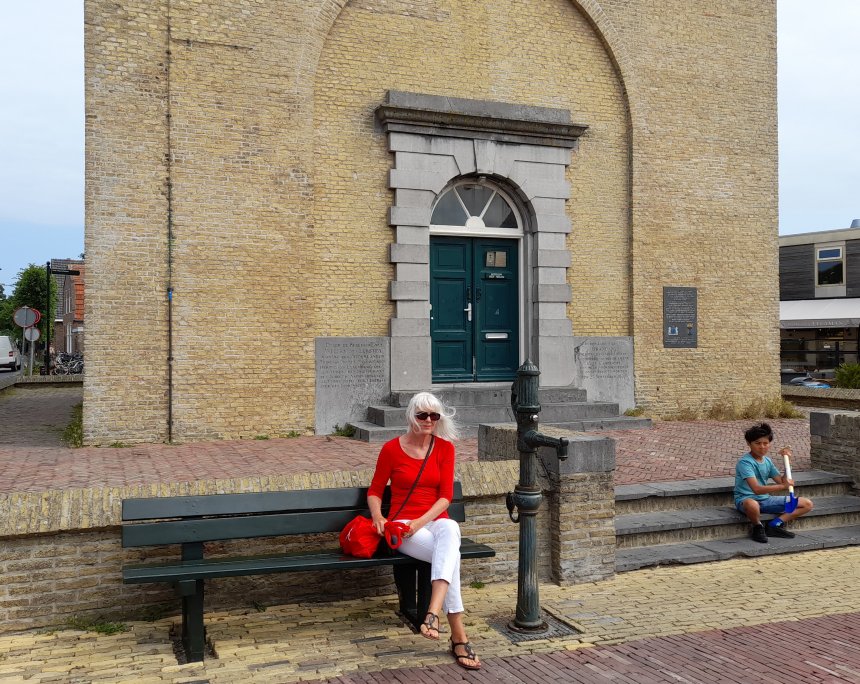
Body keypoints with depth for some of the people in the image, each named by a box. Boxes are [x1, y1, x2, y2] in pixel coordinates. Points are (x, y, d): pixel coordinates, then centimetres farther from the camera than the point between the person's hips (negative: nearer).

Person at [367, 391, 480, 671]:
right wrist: (378, 516, -14)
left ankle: (433, 613, -50)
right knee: (450, 553, -33)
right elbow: (374, 491, 8)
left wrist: (421, 522, -17)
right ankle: (459, 636, -34)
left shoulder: (445, 447, 4)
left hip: (437, 521, 2)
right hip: (404, 526, -2)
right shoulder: (391, 449, -1)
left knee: (451, 530, -39)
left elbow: (446, 496, -1)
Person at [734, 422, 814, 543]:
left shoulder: (767, 461, 8)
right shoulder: (745, 462, -18)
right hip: (746, 499, -8)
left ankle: (775, 524, -3)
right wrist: (782, 486, -35)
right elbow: (756, 489, -30)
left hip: (765, 499, 8)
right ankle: (758, 527, -13)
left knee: (807, 504, 3)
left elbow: (782, 482, 7)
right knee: (752, 504, -47)